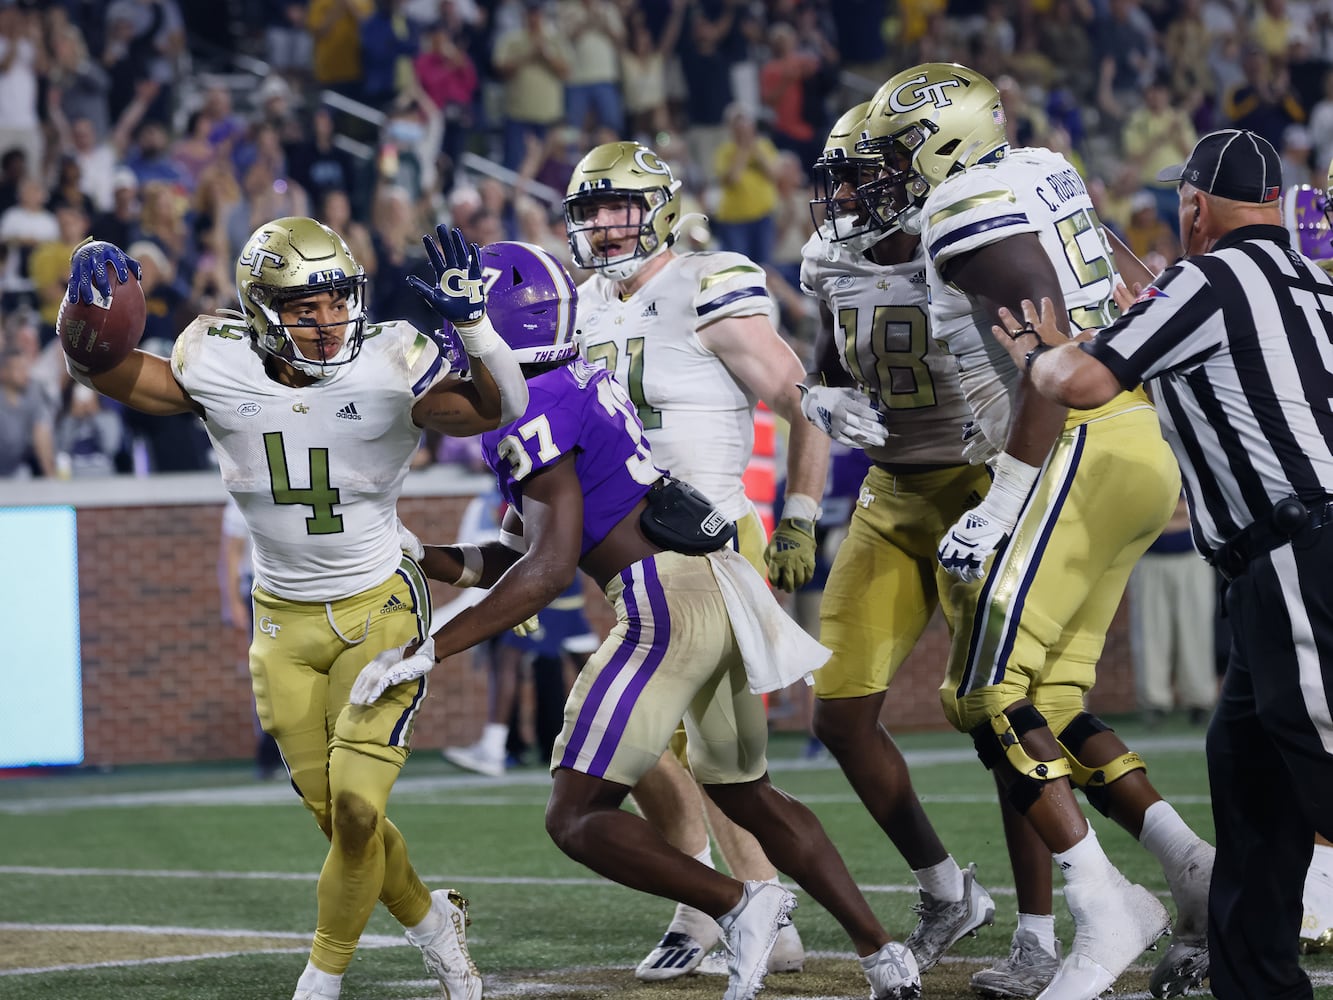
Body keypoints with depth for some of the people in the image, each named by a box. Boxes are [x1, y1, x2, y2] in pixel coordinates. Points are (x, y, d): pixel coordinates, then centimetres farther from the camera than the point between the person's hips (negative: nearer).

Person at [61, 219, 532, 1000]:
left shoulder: (389, 370, -17)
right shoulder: (221, 371, -11)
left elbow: (501, 408, -25)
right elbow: (104, 372, -2)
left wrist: (474, 325, -41)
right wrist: (88, 308, -22)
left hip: (380, 611, -3)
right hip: (286, 621, 3)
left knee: (356, 808, -12)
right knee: (338, 819, 7)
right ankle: (432, 922, 35)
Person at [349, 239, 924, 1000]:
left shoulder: (532, 416, -10)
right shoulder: (578, 384, 18)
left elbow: (549, 570, -17)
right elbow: (522, 552, 23)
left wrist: (430, 652, -17)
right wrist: (420, 560, 20)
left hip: (666, 600, -10)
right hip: (723, 584, 10)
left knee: (577, 816, -3)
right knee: (749, 796, 24)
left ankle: (739, 906, -18)